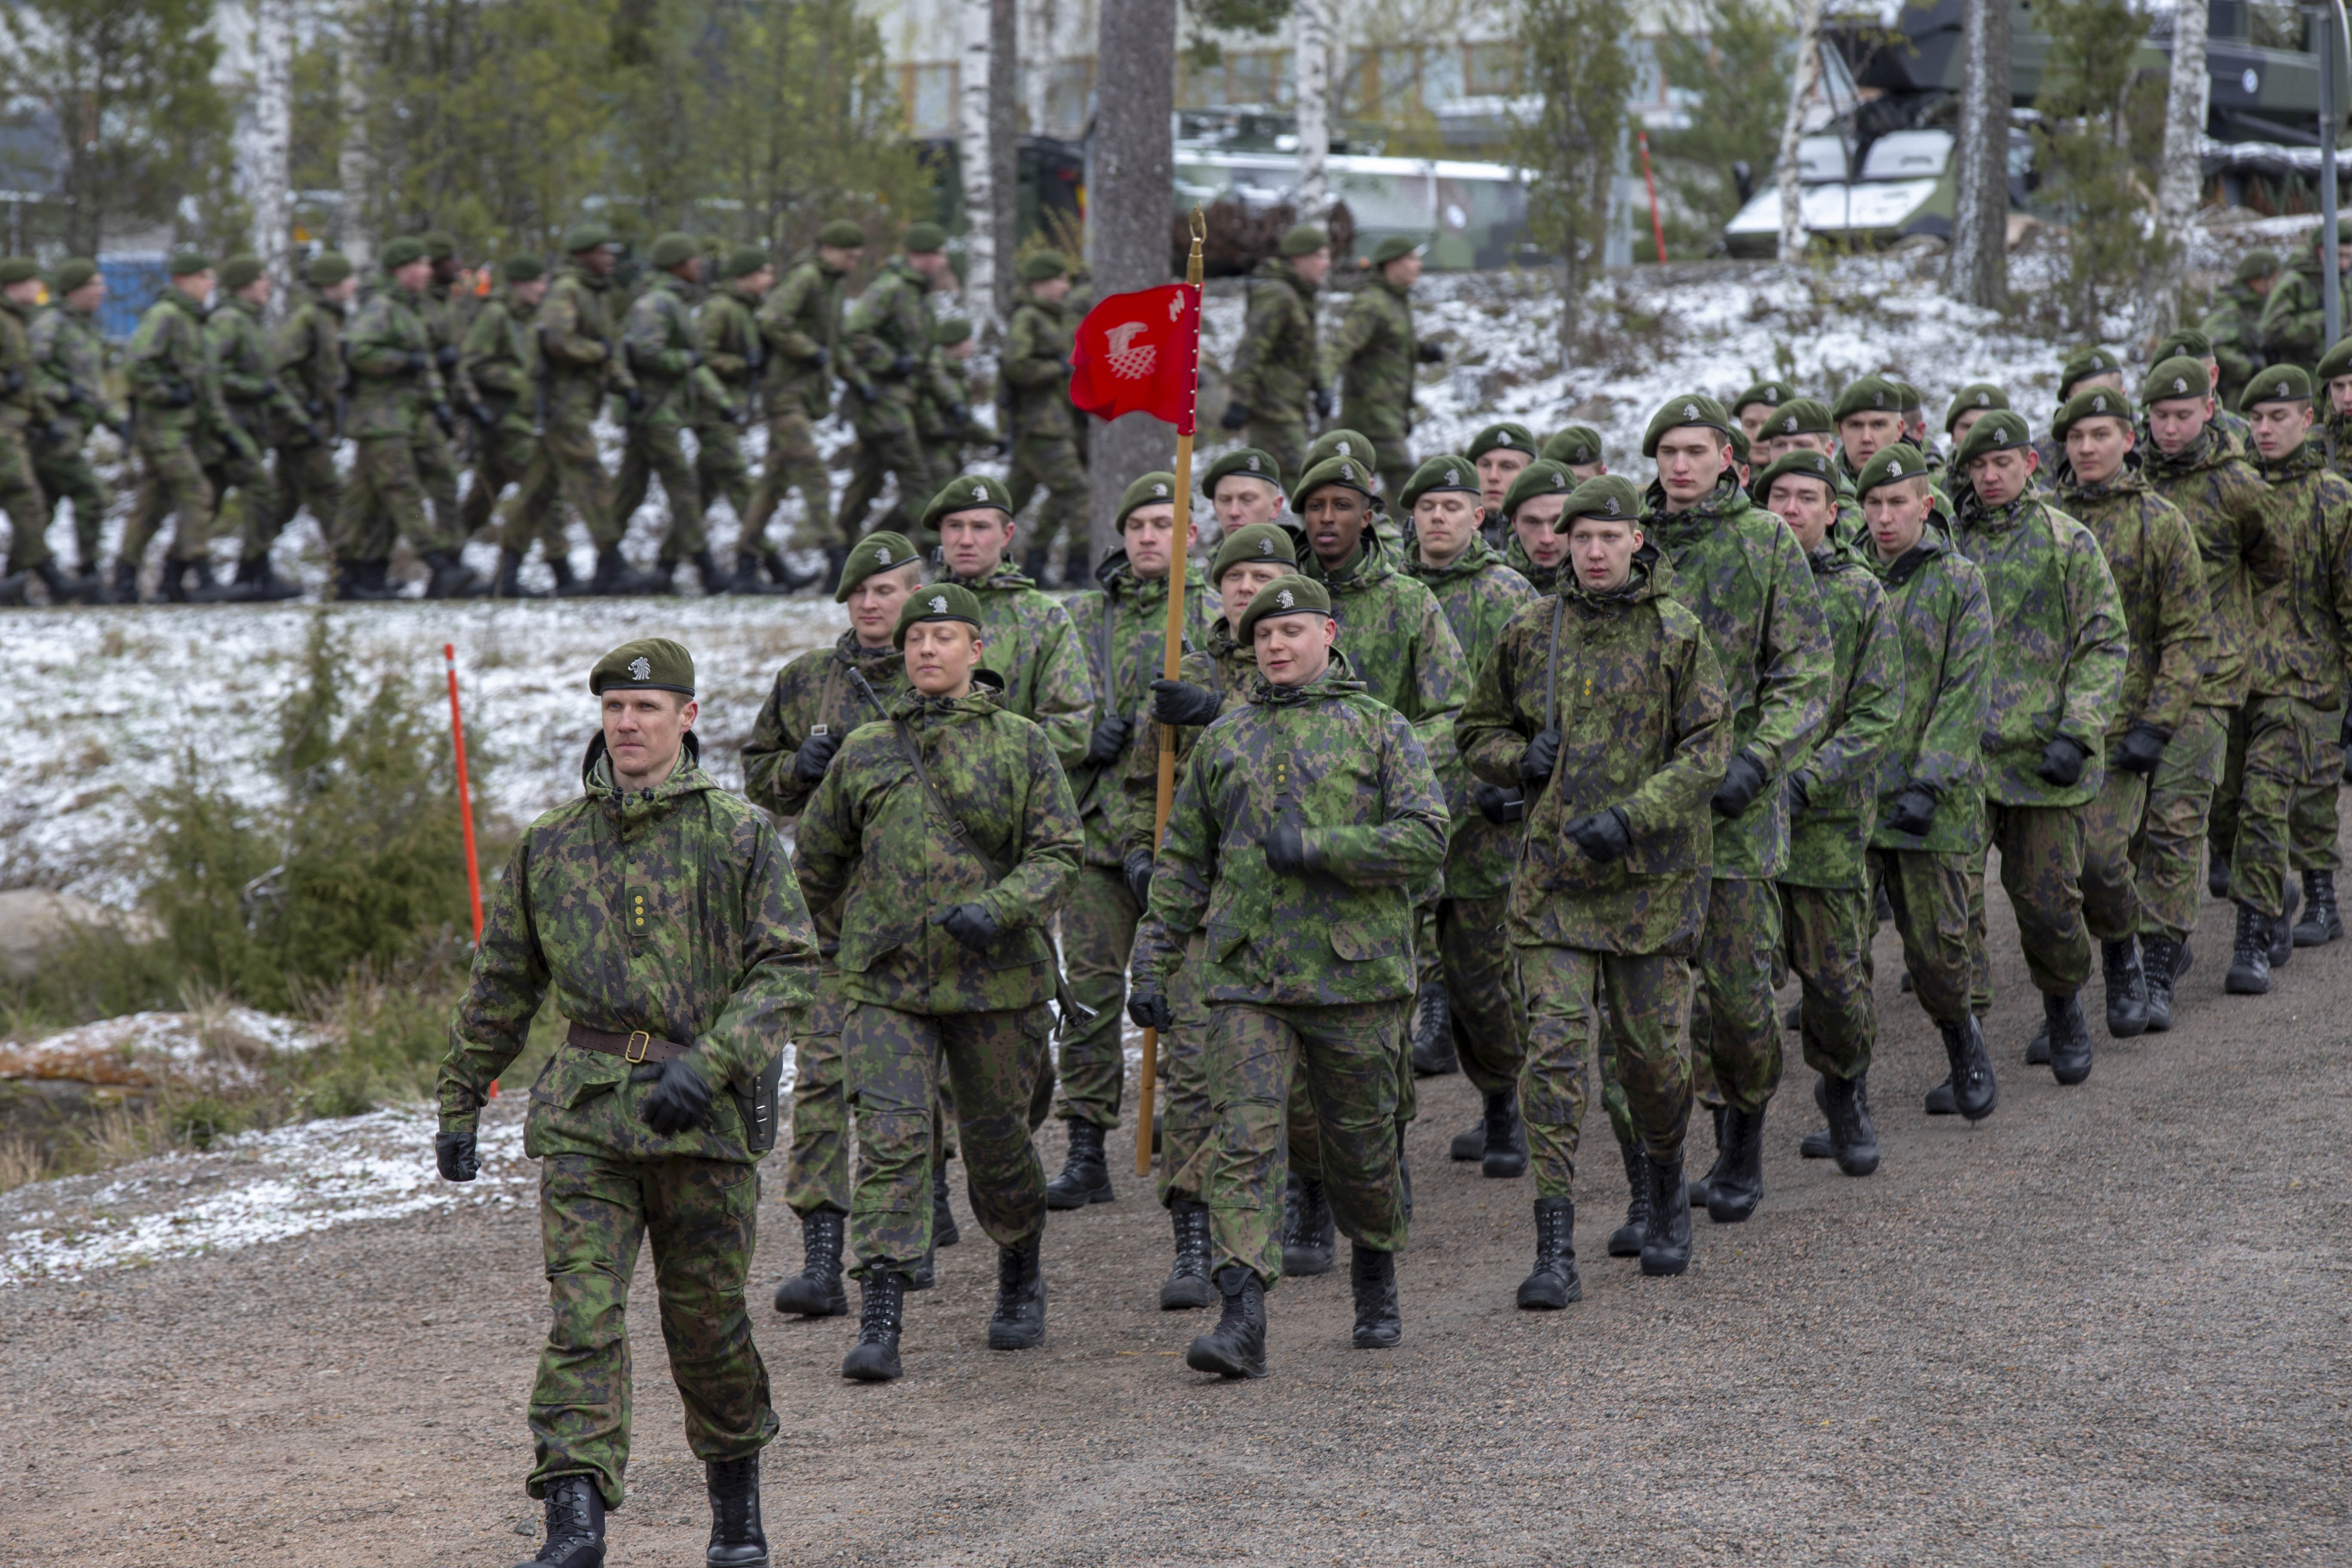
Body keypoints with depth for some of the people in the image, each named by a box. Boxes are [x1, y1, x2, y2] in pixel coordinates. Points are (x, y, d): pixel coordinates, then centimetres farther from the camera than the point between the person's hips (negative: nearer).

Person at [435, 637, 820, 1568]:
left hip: (706, 1113, -2)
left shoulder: (740, 837, 1)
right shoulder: (552, 846, 9)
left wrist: (709, 1065, -18)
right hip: (587, 1114, 2)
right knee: (582, 1312, -11)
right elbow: (502, 984, 18)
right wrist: (460, 1101, 18)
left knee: (707, 1319, 8)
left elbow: (789, 969, -5)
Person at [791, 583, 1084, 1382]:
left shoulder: (1020, 745, 2)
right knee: (890, 1140, -12)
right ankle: (880, 1321, -15)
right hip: (887, 985, 1)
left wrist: (997, 909, -19)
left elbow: (1060, 851, -4)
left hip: (997, 981, -1)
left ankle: (1021, 1280, 37)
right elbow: (817, 863, 21)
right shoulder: (863, 752, 8)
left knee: (997, 1143, 10)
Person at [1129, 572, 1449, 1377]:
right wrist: (1152, 965, 9)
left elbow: (1425, 840, -9)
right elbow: (1182, 863, 15)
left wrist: (1313, 847, -15)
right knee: (1245, 1141, -11)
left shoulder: (1378, 729, 3)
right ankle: (1242, 1318, -17)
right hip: (1246, 979, 2)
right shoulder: (1223, 742, 12)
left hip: (1354, 975, -1)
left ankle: (1376, 1280, 35)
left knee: (1360, 1143, 10)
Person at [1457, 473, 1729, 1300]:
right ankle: (1556, 1248, -9)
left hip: (1651, 874, -1)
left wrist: (1633, 816, -19)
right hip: (1554, 870, 1)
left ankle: (1664, 1184, 37)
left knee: (1652, 1052, 6)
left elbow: (1707, 750, -6)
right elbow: (1479, 731, 16)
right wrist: (1521, 759, -6)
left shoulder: (1678, 635, -2)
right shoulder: (1530, 632, 5)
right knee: (1555, 1048, -9)